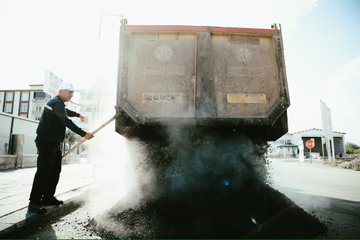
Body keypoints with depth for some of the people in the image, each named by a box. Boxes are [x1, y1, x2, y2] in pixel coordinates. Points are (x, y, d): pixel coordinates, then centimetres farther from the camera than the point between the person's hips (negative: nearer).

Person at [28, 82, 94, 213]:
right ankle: (34, 202, -4)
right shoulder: (56, 103, -15)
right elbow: (67, 122, -27)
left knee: (55, 170, 12)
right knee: (44, 171, -10)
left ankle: (48, 197, 20)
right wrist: (84, 134, -31)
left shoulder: (58, 103, 18)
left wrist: (78, 115, 59)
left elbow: (66, 112, 41)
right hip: (46, 142, -11)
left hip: (53, 142, 11)